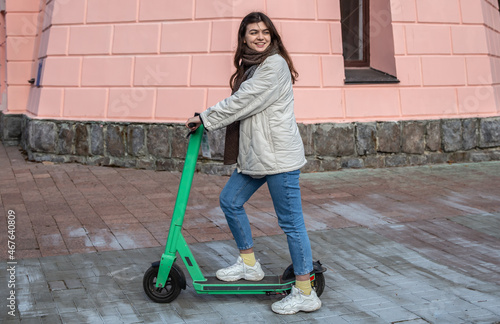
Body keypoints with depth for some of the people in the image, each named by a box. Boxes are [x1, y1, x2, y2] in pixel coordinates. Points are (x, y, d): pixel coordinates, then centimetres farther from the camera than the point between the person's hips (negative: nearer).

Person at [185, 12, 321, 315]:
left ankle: (306, 293, 3)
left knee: (291, 222, -5)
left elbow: (242, 102, -17)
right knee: (230, 201, 15)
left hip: (280, 156, -10)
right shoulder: (250, 66, 17)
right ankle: (249, 264, 29)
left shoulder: (274, 64, -13)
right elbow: (241, 106, 20)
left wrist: (205, 118, -9)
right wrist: (207, 118, 8)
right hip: (255, 154, 10)